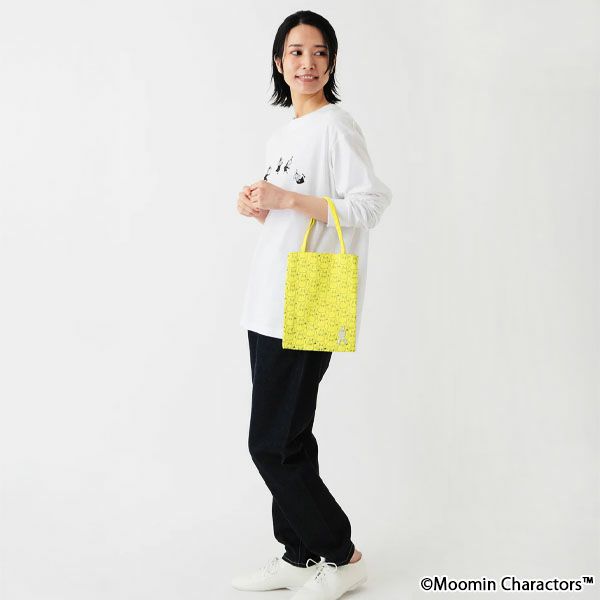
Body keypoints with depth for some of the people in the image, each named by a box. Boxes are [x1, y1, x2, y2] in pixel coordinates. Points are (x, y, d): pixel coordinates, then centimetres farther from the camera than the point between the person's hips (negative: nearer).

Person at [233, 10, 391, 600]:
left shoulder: (337, 127, -7)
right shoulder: (280, 136, 19)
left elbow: (368, 206, -15)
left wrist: (289, 198, -20)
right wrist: (258, 208, 6)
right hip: (269, 307, 9)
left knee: (275, 445, -7)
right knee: (283, 441, 12)